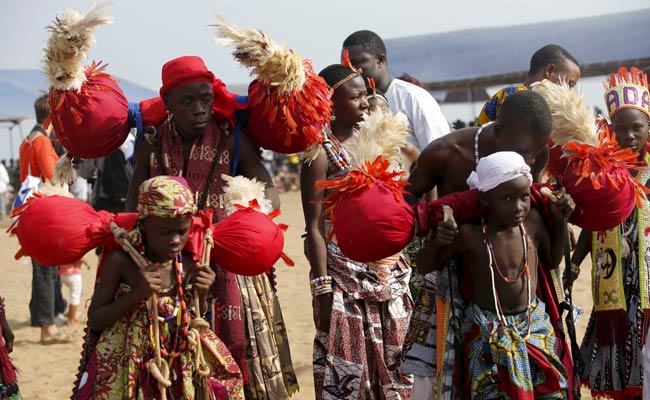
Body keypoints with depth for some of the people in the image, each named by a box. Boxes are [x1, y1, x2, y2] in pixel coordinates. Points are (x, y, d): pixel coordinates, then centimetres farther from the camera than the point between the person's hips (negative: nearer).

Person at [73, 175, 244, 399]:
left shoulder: (188, 267, -3)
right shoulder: (121, 262, -12)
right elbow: (94, 320, -10)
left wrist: (200, 296, -9)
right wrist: (136, 294, -21)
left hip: (178, 362, 4)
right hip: (125, 369, -3)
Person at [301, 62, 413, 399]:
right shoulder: (321, 153, -9)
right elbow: (315, 227, -11)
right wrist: (322, 288, -15)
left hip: (389, 274, 6)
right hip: (345, 280, -6)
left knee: (393, 368, 10)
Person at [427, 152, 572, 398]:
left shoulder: (532, 221, -6)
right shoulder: (468, 234, -17)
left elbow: (552, 260, 14)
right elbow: (425, 267, -5)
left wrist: (560, 220, 4)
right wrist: (438, 243, -24)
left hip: (534, 325, 4)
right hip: (489, 333, -4)